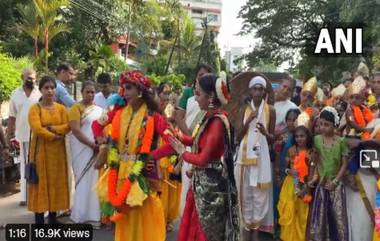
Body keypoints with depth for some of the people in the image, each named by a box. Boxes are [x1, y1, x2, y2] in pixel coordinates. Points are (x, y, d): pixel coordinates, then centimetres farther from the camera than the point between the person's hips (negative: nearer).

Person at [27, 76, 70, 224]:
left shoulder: (61, 108, 8)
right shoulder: (35, 108, -4)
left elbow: (67, 127, -3)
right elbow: (37, 129, -16)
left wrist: (52, 128, -16)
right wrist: (55, 136, -13)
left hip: (58, 151, 4)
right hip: (41, 150, -4)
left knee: (56, 181, 6)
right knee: (41, 182, -1)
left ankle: (53, 218, 17)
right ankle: (39, 220, 5)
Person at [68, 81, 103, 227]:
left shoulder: (99, 109, 14)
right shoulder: (76, 108, -4)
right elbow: (75, 130, -15)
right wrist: (93, 145, -17)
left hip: (97, 149, 5)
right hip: (83, 149, -5)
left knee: (96, 179, 5)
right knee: (84, 180, -4)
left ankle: (93, 215, 13)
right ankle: (83, 215, 6)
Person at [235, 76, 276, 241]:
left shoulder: (270, 110, 1)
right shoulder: (244, 109, 4)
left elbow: (272, 139, 3)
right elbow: (237, 138, 1)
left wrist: (265, 132, -18)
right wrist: (248, 121, -12)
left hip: (261, 155, -1)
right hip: (245, 155, 1)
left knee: (260, 194, 1)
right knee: (245, 193, 4)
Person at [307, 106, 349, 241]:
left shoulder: (341, 142, -5)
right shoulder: (316, 139, 1)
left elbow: (344, 164, -4)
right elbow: (316, 161, 3)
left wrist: (335, 181, -10)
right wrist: (315, 177, -9)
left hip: (336, 185, -2)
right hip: (321, 184, 2)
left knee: (338, 214, 1)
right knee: (319, 214, 6)